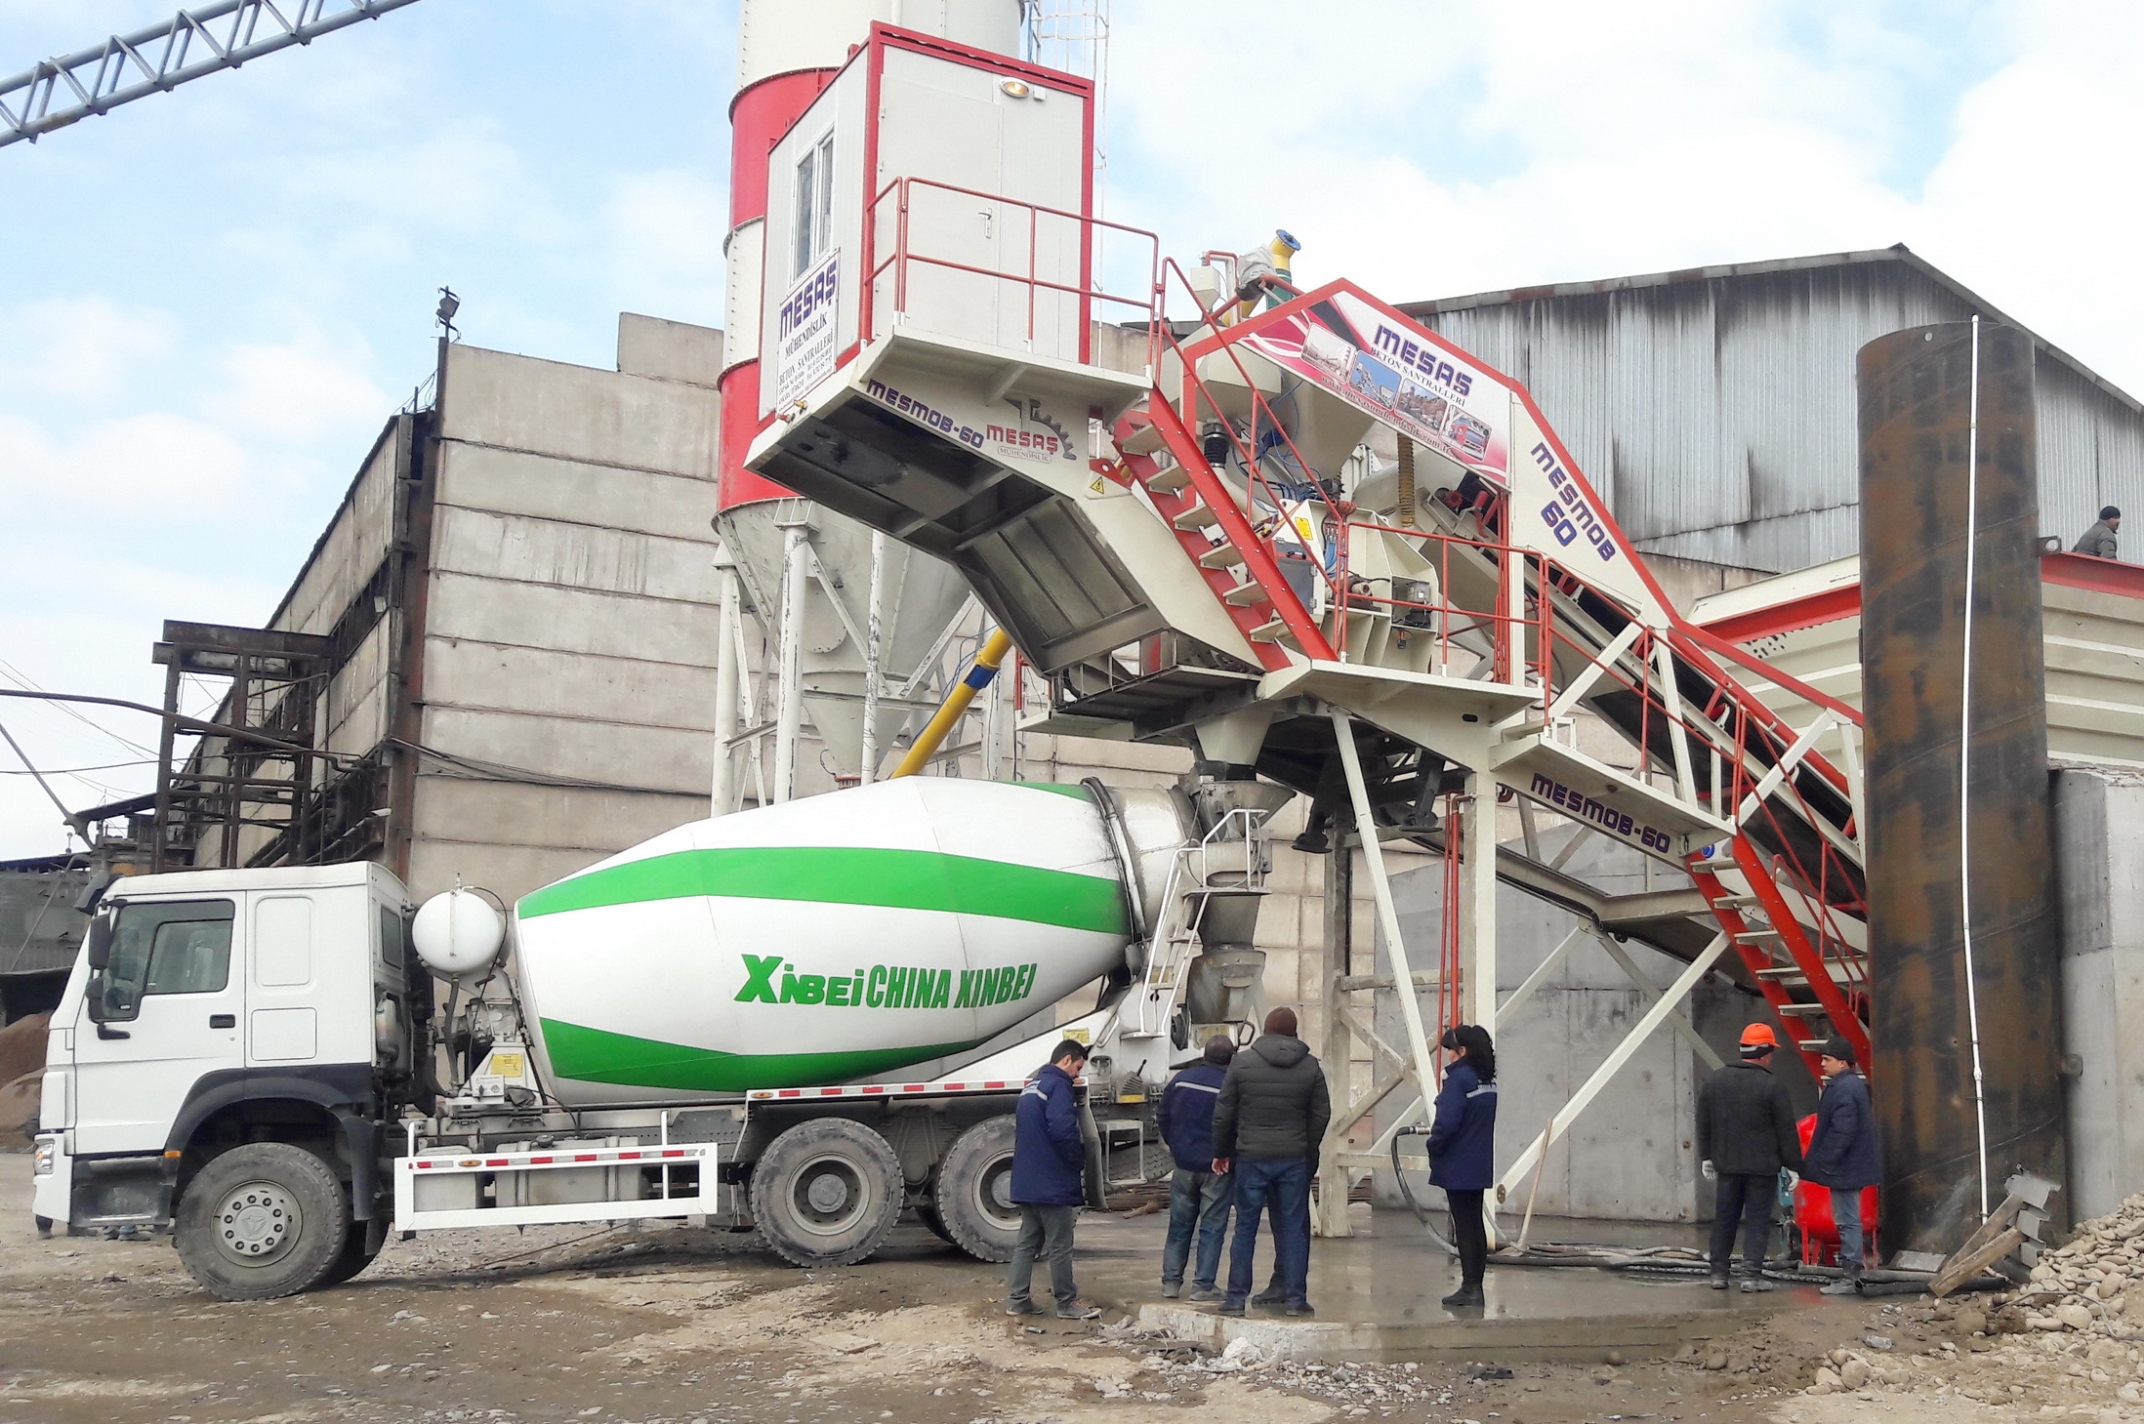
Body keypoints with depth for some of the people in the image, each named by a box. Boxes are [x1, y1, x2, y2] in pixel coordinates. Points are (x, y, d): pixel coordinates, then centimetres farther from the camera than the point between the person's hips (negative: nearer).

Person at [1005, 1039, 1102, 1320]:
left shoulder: (1031, 1086, 16)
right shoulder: (1058, 1086, -14)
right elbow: (1063, 1130, -24)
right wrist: (1079, 1162, -8)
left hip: (1026, 1181, 9)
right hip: (1052, 1182, -9)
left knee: (1027, 1241, 12)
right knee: (1060, 1245, -1)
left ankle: (1016, 1299, 12)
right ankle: (1067, 1302, 5)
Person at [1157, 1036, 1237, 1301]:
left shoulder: (1181, 1080, 1)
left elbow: (1164, 1118, 8)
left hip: (1184, 1165, 4)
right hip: (1217, 1167, -4)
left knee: (1180, 1225, 13)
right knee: (1212, 1227, 4)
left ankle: (1171, 1281, 13)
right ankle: (1203, 1285, 3)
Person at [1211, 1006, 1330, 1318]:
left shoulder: (1242, 1062, -3)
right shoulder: (1310, 1066, 1)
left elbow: (1223, 1113, 0)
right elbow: (1322, 1113, 4)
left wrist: (1222, 1152, 11)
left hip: (1251, 1157, -1)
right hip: (1294, 1160, 1)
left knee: (1245, 1228, 6)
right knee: (1293, 1228, 7)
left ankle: (1236, 1298, 7)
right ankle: (1295, 1298, 8)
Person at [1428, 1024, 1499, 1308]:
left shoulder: (1458, 1078, -19)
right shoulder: (1487, 1080, 9)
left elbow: (1447, 1122, -24)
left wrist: (1434, 1146, -7)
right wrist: (1437, 1132, 15)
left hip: (1457, 1167, -8)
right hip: (1480, 1166, 8)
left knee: (1464, 1227, -2)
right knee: (1476, 1225, 13)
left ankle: (1469, 1288, 2)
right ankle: (1476, 1286, 18)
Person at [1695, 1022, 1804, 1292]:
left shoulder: (1714, 1081, 4)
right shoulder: (1772, 1087, -11)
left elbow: (1703, 1123, 11)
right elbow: (1786, 1131, -8)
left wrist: (1706, 1157, 20)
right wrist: (1793, 1166, 0)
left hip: (1727, 1164, 4)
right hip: (1762, 1167, -4)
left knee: (1724, 1219, 12)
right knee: (1757, 1220, 2)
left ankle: (1719, 1273, 16)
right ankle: (1752, 1275, -1)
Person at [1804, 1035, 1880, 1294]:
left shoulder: (1844, 1090, -20)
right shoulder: (1852, 1085, 14)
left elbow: (1841, 1132, -25)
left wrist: (1825, 1162, -19)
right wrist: (1823, 1161, 21)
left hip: (1845, 1167, -11)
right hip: (1852, 1165, 11)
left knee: (1848, 1220, -6)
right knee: (1848, 1220, 15)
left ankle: (1849, 1278, -2)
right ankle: (1851, 1274, 20)